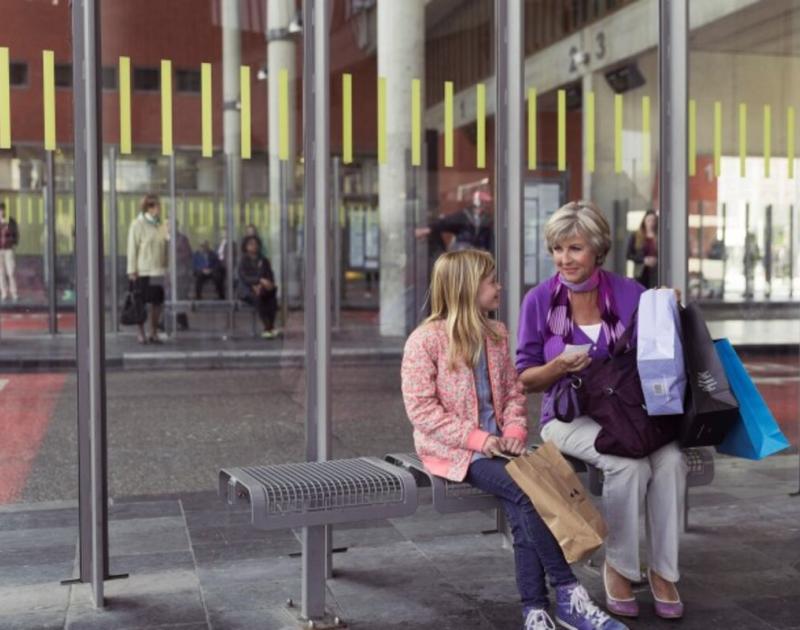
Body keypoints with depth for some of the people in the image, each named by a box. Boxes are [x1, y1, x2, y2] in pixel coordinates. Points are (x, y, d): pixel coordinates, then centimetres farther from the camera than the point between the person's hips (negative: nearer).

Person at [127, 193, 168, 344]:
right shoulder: (137, 225, -4)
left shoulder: (161, 225, 11)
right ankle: (141, 334, 9)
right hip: (143, 271, -5)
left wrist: (166, 267, 11)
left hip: (159, 270, 5)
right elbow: (132, 248, -5)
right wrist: (132, 270, -9)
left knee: (158, 303, 6)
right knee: (141, 303, 1)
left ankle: (154, 333, 17)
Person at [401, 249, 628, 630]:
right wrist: (477, 439, -19)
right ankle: (568, 594, -19)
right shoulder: (425, 341, -8)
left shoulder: (496, 335, 12)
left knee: (523, 511, -22)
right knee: (525, 491, -26)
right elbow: (421, 409, -13)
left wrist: (514, 431, -4)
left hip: (494, 444, 6)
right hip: (453, 451, -5)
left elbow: (513, 392, 16)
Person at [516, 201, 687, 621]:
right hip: (570, 416, -2)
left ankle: (663, 571, -12)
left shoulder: (630, 293, 2)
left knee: (670, 457, -29)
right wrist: (559, 367, -18)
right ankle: (619, 568, -9)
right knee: (629, 463, -31)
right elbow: (524, 379, 3)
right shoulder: (540, 300, -2)